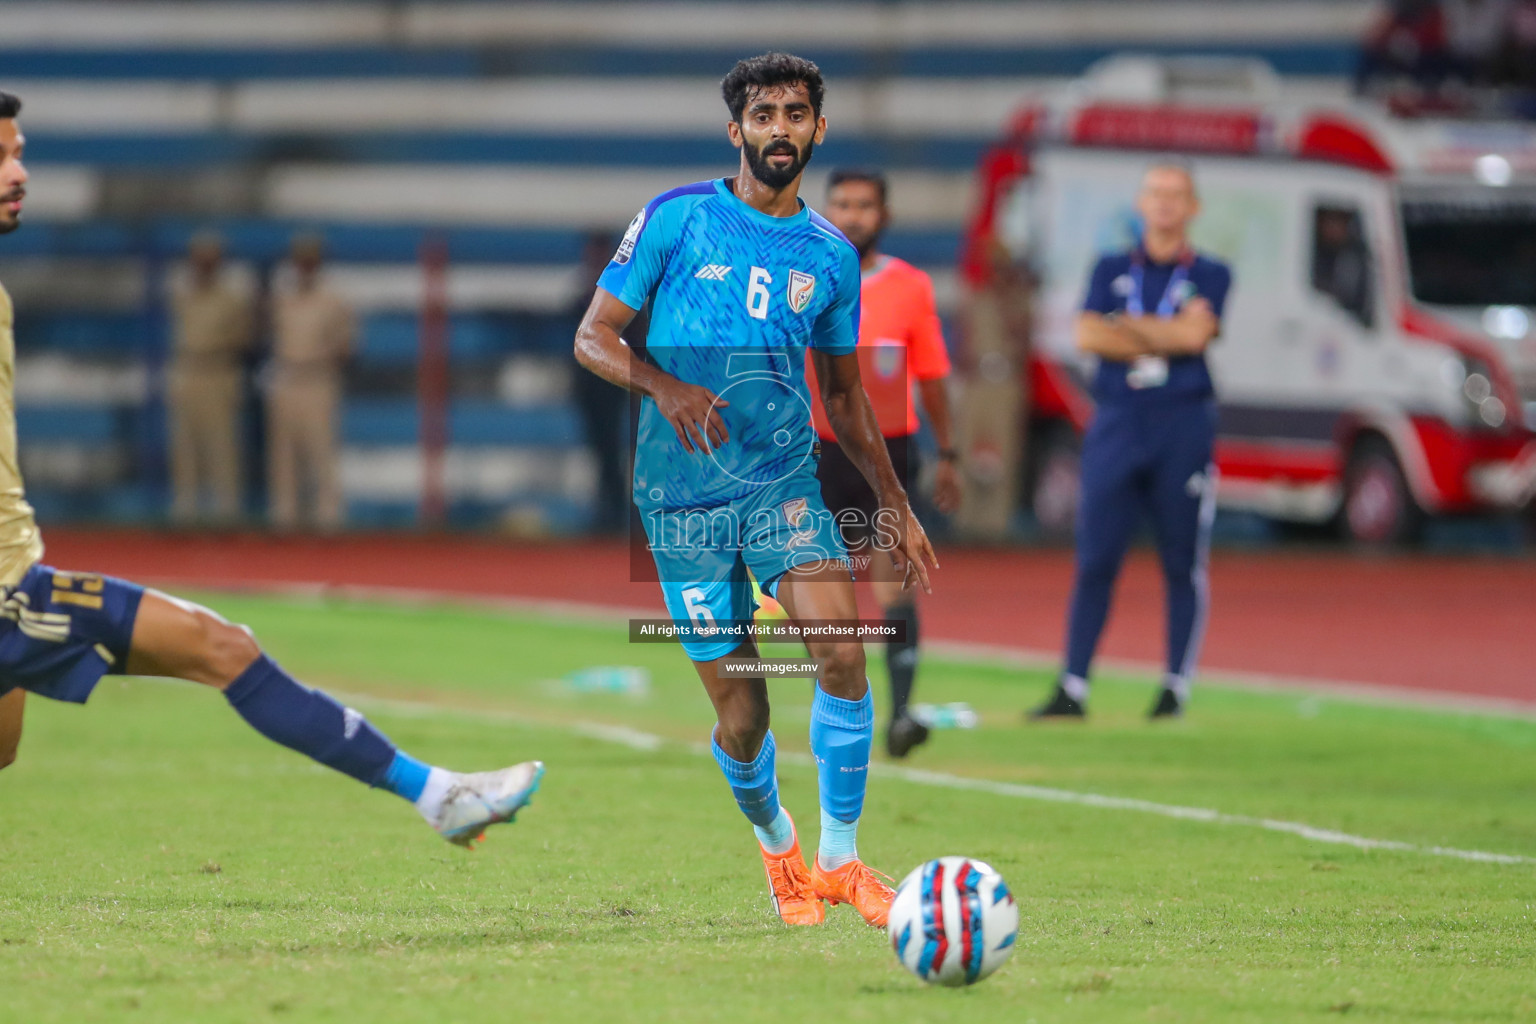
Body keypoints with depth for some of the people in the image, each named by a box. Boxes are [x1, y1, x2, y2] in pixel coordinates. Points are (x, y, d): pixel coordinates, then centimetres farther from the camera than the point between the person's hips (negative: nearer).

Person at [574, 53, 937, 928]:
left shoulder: (831, 255, 8)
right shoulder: (676, 219, -2)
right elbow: (594, 338, 0)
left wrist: (896, 505, 17)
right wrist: (666, 388, -19)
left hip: (786, 479, 2)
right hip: (684, 494, -2)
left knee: (843, 651, -21)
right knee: (741, 717, -1)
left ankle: (840, 857, -6)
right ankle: (776, 841, 31)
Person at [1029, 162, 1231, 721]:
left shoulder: (1210, 275, 8)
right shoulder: (1111, 270, 14)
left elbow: (1195, 333, -10)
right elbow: (1088, 336, -1)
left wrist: (1126, 324, -2)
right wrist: (1164, 342, -7)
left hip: (1184, 428, -1)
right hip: (1117, 424, 2)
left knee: (1183, 565, 0)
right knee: (1094, 562, -3)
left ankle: (1176, 688, 7)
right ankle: (1073, 689, -2)